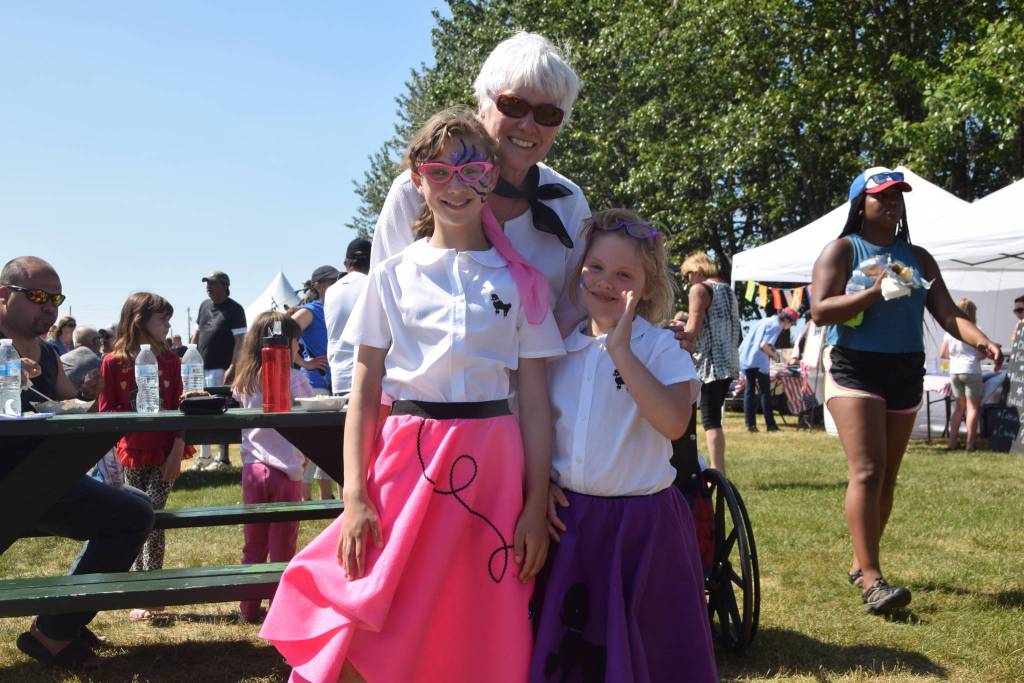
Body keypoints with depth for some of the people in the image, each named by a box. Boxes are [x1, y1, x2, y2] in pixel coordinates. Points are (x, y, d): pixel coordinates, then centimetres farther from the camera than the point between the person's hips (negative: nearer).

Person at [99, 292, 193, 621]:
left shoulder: (170, 360, 3)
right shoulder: (113, 362, -2)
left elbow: (178, 407, 2)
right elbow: (107, 409, 0)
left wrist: (177, 449, -7)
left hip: (165, 452, 0)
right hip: (132, 452, 0)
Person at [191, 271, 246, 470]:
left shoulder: (234, 310, -8)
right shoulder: (204, 305, 14)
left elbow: (240, 341, -13)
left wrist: (232, 368, -21)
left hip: (220, 369, -7)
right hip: (201, 367, 7)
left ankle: (223, 458, 1)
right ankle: (204, 456, 20)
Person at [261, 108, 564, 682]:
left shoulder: (520, 282, 5)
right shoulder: (392, 277, 5)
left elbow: (535, 402, 4)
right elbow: (365, 395, 3)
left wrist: (536, 505, -1)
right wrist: (355, 497, -6)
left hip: (491, 467, 0)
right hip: (407, 461, 0)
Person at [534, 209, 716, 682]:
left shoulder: (661, 348, -6)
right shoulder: (560, 351, 7)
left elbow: (674, 422, -24)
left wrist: (621, 350, -23)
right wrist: (540, 482, 0)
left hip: (642, 524, -4)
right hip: (569, 523, 4)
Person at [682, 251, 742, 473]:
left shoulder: (699, 289, -6)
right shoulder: (727, 289, 19)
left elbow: (693, 329, -15)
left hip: (711, 363, -8)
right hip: (729, 361, 8)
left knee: (710, 421, -8)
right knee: (713, 418, 14)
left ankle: (718, 474, -13)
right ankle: (719, 471, 15)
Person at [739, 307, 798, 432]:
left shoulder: (767, 320, 20)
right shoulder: (776, 325, -7)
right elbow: (764, 345, -16)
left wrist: (773, 352, 19)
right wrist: (774, 355, -1)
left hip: (744, 358, 8)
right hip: (758, 360, -8)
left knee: (749, 390, 9)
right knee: (765, 392, 2)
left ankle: (750, 424, 7)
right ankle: (770, 424, 5)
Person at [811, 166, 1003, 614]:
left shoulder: (917, 258, 13)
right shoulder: (842, 250, -1)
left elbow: (948, 314, 4)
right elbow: (820, 311, -13)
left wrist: (982, 342, -15)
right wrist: (875, 292, -23)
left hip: (906, 373, 6)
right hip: (855, 370, -6)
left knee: (887, 477, 9)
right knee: (867, 471, -16)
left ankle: (860, 564, 22)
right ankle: (871, 581, -18)